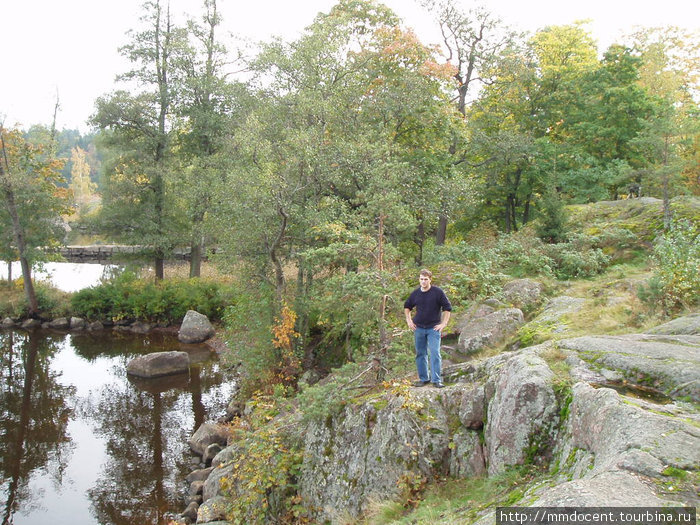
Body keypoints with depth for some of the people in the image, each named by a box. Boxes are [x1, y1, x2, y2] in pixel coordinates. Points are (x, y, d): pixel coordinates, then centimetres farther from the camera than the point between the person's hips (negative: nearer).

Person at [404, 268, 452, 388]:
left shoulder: (438, 292, -6)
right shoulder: (415, 293, 4)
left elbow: (447, 308, -1)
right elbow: (407, 306, 21)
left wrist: (443, 324, -5)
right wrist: (409, 320, 11)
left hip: (433, 328, -4)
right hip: (418, 328, 4)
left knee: (435, 353, -10)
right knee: (420, 354, 9)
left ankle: (436, 380, -6)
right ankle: (423, 379, 19)